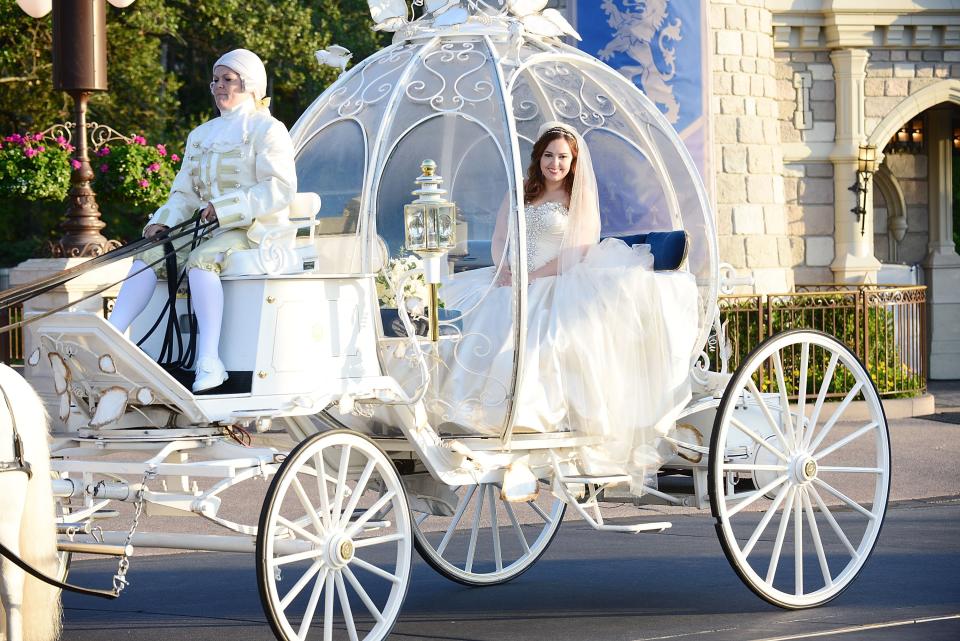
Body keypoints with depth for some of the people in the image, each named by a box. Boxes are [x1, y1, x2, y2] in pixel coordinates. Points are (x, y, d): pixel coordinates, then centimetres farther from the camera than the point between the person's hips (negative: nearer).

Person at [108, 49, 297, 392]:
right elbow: (184, 193, 18)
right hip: (206, 228, 7)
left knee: (201, 259, -35)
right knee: (150, 255, -17)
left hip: (251, 229, -7)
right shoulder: (200, 135, 23)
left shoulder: (267, 129, 0)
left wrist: (227, 207, -19)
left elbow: (281, 189, -12)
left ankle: (209, 361, -42)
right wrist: (163, 221, -3)